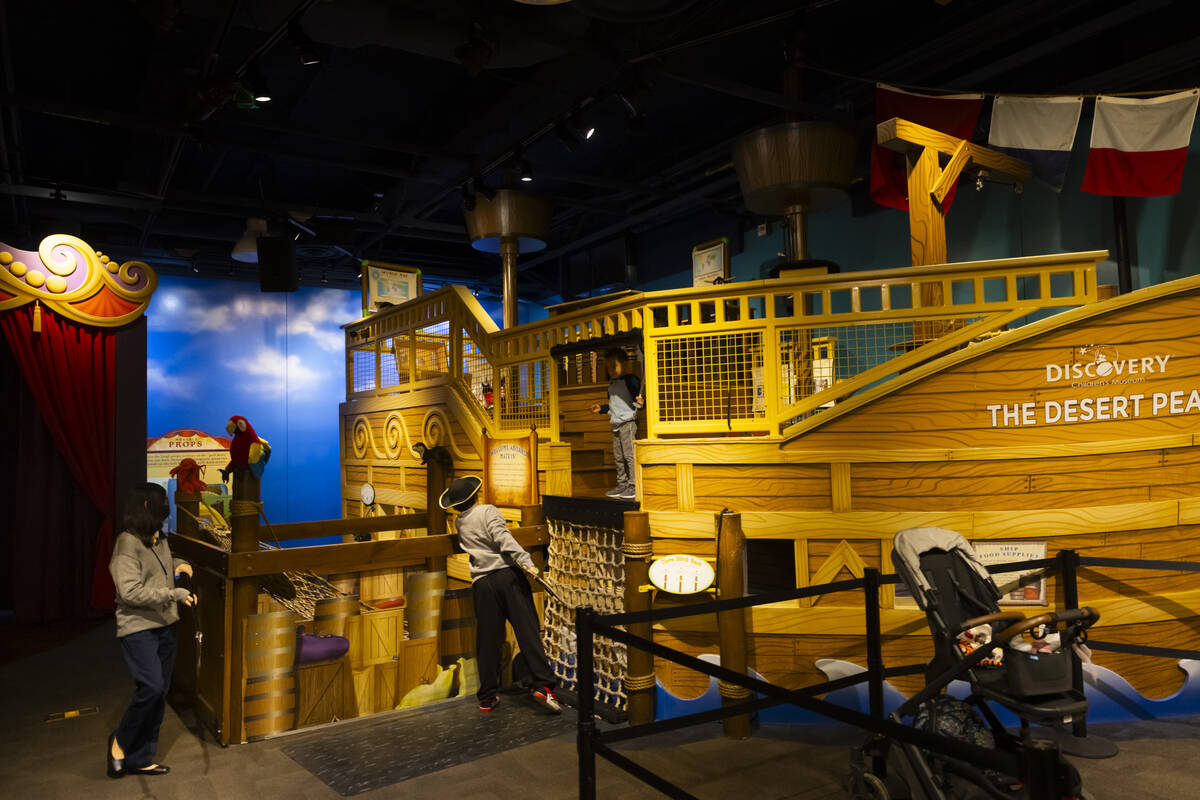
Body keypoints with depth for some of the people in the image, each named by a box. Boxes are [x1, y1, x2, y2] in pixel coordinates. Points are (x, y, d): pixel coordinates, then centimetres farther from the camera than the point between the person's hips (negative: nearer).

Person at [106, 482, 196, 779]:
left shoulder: (159, 539, 10)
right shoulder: (128, 544, -15)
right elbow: (131, 591, -22)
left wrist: (180, 564, 10)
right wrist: (174, 594, -22)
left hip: (164, 626, 8)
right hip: (138, 628, -8)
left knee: (159, 694, 10)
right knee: (151, 688, -17)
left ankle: (139, 759, 22)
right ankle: (119, 743, 9)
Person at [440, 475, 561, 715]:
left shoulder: (459, 523, 16)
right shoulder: (488, 511, 1)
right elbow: (503, 539, -13)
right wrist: (526, 561, -21)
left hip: (482, 583, 4)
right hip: (507, 574, -4)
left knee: (487, 640, 9)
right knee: (527, 630, -5)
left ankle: (488, 697, 15)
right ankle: (542, 685, -12)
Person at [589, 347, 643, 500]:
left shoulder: (631, 380, -8)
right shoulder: (612, 384, 20)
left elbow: (636, 400, -14)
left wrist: (639, 402, -34)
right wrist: (601, 408, 24)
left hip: (628, 422, -9)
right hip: (616, 424, 9)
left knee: (629, 454, -11)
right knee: (618, 457, 11)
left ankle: (634, 486, -8)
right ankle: (622, 485, 18)